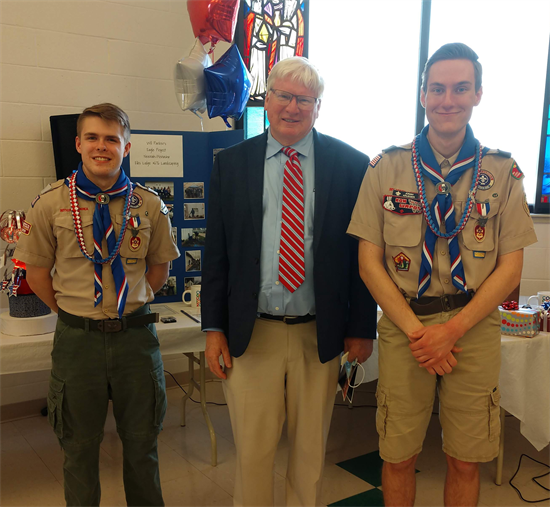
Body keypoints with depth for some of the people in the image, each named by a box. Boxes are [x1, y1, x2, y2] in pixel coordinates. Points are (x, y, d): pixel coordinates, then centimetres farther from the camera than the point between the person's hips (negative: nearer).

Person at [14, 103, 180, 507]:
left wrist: (131, 305, 6)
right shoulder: (52, 203, -5)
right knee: (80, 446, 15)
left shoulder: (149, 205, -2)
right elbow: (37, 271, 3)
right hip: (77, 336, -1)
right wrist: (71, 313, 3)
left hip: (136, 334, 1)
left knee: (141, 441, 16)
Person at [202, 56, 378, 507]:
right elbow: (216, 252, 3)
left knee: (311, 448, 17)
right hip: (250, 333, 1)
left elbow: (363, 251, 0)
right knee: (252, 449, 11)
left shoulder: (350, 164, -1)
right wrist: (214, 328, 0)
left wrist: (362, 328, -1)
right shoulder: (231, 163, 3)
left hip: (319, 333, 0)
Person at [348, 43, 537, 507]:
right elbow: (370, 262, -2)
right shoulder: (387, 167, -1)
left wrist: (451, 330, -10)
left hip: (475, 330, 1)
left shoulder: (503, 172, 1)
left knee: (466, 461, 13)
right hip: (403, 326, 0)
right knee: (398, 456, 11)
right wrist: (416, 331, -10)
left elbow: (510, 267, 0)